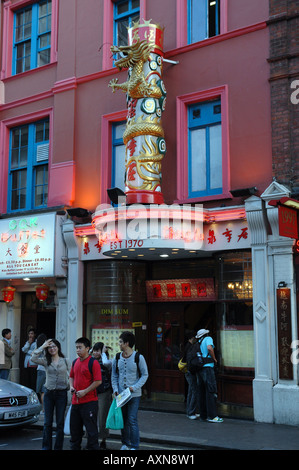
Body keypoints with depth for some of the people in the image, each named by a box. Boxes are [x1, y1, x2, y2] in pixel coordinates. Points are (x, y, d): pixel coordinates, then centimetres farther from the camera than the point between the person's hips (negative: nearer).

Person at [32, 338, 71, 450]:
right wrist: (42, 346, -12)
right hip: (49, 393, 1)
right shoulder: (46, 361, 3)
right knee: (47, 422, 6)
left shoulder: (66, 361, 3)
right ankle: (46, 447, 16)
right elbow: (33, 358, -15)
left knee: (60, 423, 4)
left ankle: (58, 447, 14)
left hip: (61, 393, -1)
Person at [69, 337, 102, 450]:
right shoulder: (75, 362, 12)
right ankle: (74, 447, 27)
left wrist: (84, 392, -17)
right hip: (75, 401, 7)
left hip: (89, 401, -7)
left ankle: (93, 447, 7)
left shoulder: (93, 363, -11)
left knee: (91, 428, -1)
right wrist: (71, 386, 4)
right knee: (74, 427, 15)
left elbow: (98, 381, -15)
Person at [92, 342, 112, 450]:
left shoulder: (108, 362, -4)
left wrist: (103, 352, -13)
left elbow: (106, 363, -26)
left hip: (104, 393, -4)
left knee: (102, 417, 3)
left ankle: (103, 441, 16)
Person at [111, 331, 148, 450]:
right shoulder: (116, 358, 5)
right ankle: (125, 443, 25)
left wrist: (134, 387, -14)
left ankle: (134, 446, 5)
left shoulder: (138, 358, -7)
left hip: (134, 395, -4)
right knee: (123, 420, 11)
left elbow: (145, 375, -3)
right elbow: (114, 376, 11)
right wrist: (115, 389, -4)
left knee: (132, 420, -6)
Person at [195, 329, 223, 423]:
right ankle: (212, 416, -13)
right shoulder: (208, 339, 2)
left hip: (199, 369, 7)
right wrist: (214, 359, -5)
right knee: (211, 391, -9)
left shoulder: (199, 343, 21)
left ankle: (203, 415, 11)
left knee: (202, 392, 9)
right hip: (207, 367, -7)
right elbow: (209, 348, -17)